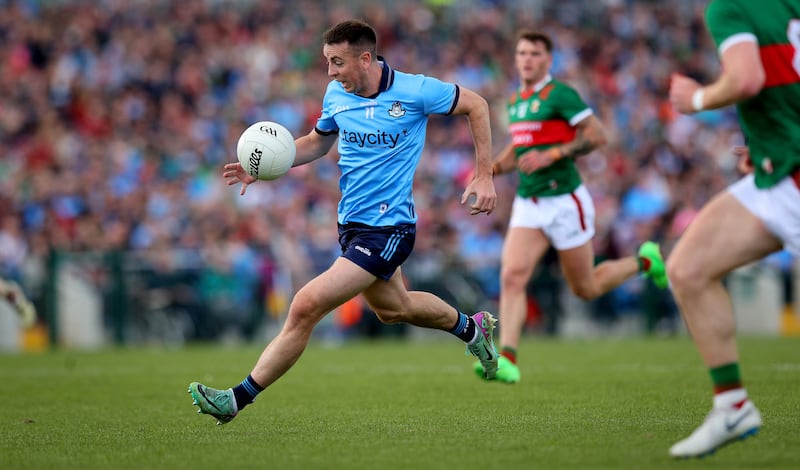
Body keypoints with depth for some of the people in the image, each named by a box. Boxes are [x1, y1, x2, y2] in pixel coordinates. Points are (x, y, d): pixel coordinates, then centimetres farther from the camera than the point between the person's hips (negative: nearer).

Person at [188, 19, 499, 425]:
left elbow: (476, 105, -1)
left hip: (388, 228, -7)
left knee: (307, 306, -17)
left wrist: (484, 175, -4)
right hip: (351, 223, 8)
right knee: (392, 308, 26)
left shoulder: (414, 91, -15)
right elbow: (318, 141, 19)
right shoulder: (336, 96, 0)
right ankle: (471, 327, 53)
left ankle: (239, 398, -11)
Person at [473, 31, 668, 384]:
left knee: (586, 289, 8)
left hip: (564, 201, -6)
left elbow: (597, 135, -16)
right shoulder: (515, 102, 12)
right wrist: (495, 167, 8)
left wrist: (550, 156, -23)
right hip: (527, 205, 6)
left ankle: (645, 260, 33)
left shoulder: (560, 94, -11)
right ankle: (507, 360, -20)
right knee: (511, 277, -15)